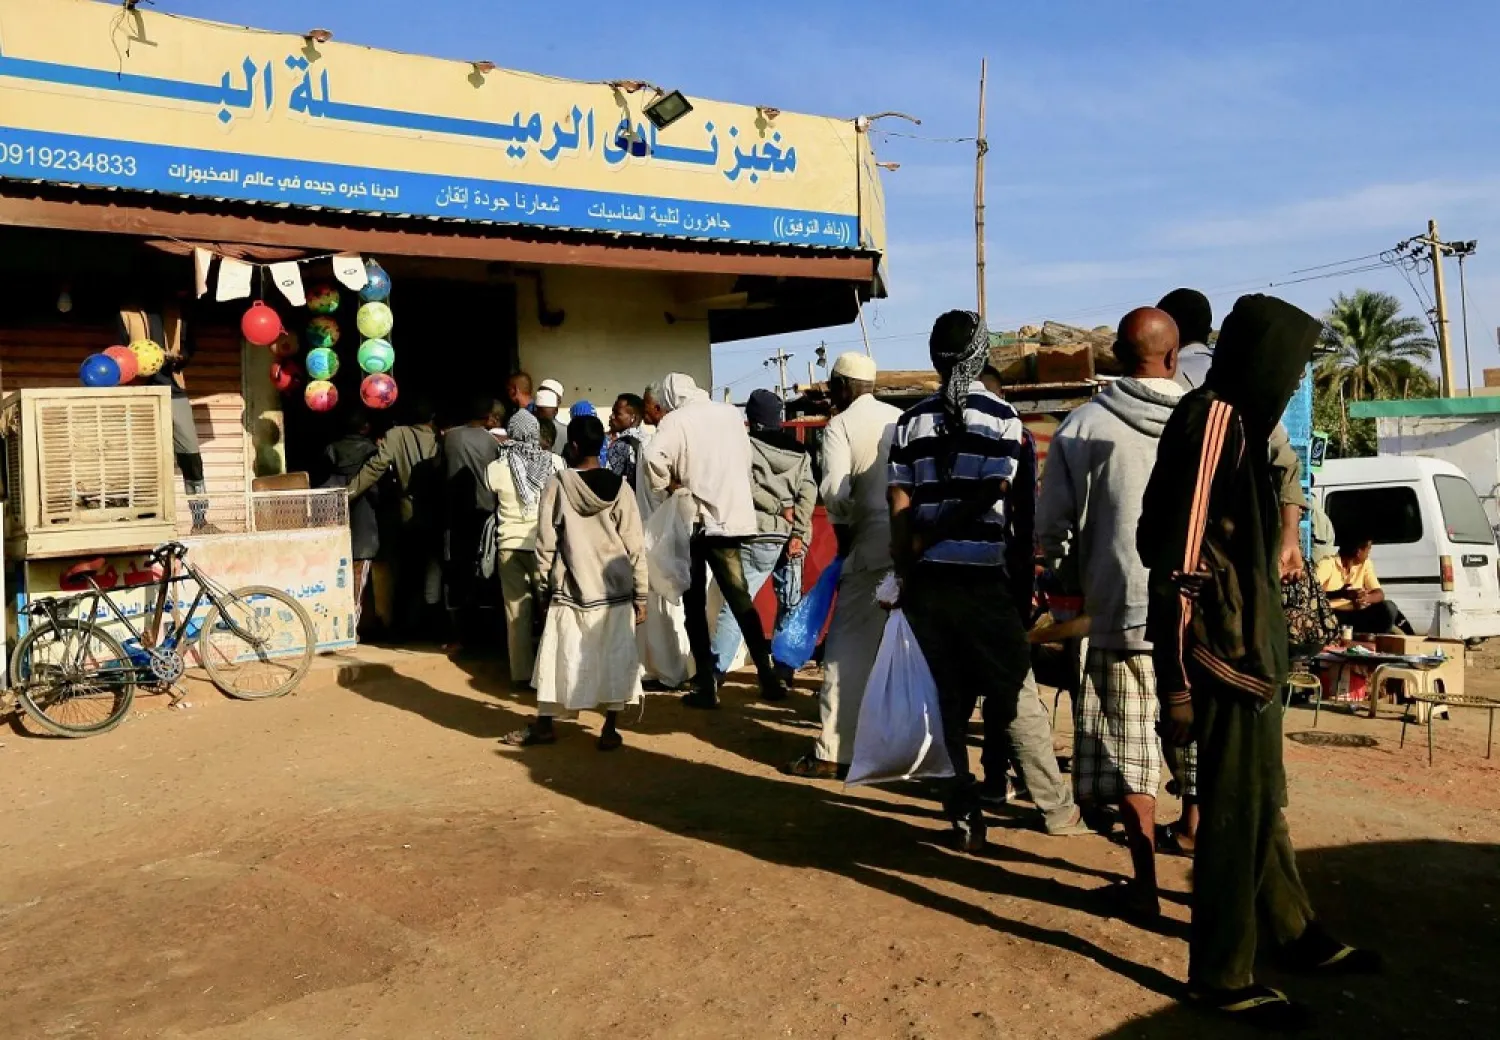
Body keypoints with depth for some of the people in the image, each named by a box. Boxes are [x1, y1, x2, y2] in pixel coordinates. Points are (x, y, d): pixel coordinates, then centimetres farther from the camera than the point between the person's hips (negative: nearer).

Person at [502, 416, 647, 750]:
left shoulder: (557, 487, -4)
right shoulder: (620, 489, -2)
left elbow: (545, 546, -2)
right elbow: (635, 548, -3)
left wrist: (544, 586, 9)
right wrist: (641, 596, 3)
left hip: (570, 590, -1)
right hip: (616, 590, 1)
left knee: (560, 658, 9)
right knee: (615, 659, 7)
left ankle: (544, 725, 21)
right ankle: (610, 730, 10)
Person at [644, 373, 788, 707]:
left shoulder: (675, 420, -6)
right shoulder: (731, 413, 9)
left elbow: (653, 457, -23)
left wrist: (668, 484, -6)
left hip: (695, 521, -4)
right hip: (733, 516, 4)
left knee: (694, 603, 7)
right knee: (740, 598, 12)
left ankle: (706, 685, 4)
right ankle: (769, 676, 11)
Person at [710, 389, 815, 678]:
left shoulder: (746, 446, 2)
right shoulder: (800, 453, 13)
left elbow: (748, 488, -11)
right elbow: (808, 494, 1)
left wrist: (780, 509, -2)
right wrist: (798, 534, -6)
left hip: (758, 538, -4)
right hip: (792, 538, 4)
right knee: (789, 606, 13)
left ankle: (714, 673, -8)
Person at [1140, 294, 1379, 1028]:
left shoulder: (1236, 420, 14)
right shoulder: (1214, 419, -16)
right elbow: (1180, 559, -22)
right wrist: (1178, 682, -23)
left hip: (1247, 645, 10)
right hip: (1223, 652, -10)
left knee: (1261, 799, 21)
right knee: (1236, 810, -1)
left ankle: (1295, 934, 37)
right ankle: (1221, 974, 13)